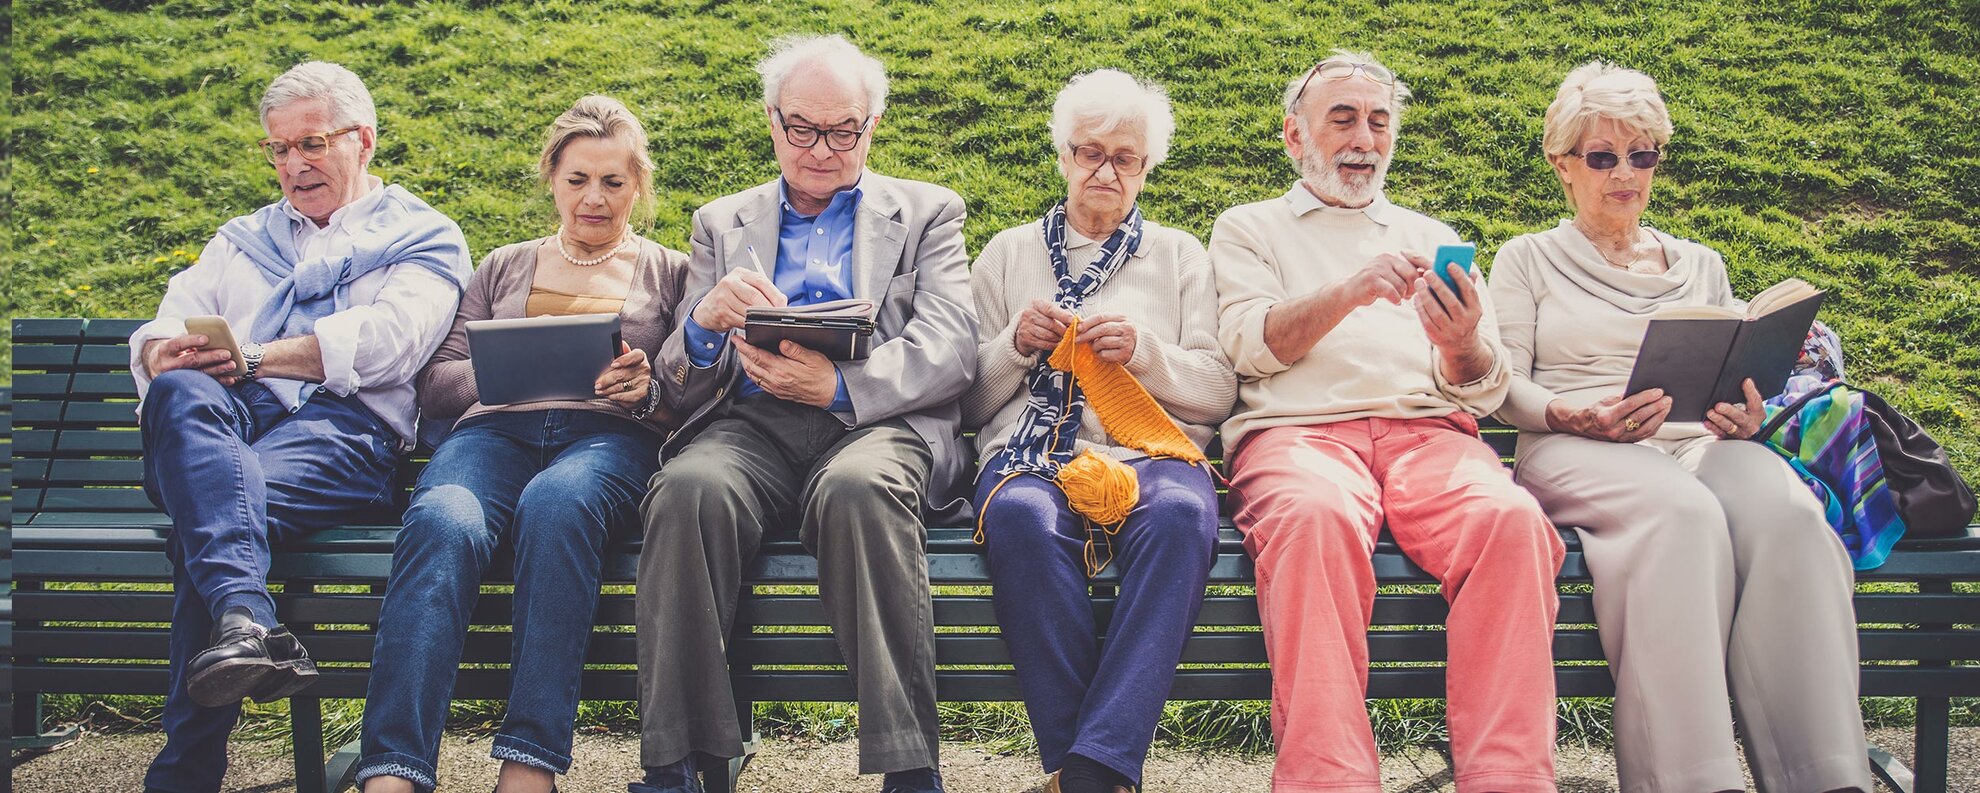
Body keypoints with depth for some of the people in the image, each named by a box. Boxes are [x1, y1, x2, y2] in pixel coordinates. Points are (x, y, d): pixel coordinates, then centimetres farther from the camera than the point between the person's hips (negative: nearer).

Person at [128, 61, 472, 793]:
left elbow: (389, 338, -2)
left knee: (206, 515, -35)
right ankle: (247, 619, -57)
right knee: (182, 393, -36)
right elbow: (161, 334, 21)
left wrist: (253, 356, -10)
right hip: (222, 424, 3)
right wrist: (167, 356, -7)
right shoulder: (241, 240, 35)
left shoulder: (422, 236, 20)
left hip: (342, 427, -3)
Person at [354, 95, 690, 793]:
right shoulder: (504, 267, 31)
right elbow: (434, 385, 20)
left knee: (555, 502, -40)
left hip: (610, 435, -2)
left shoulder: (670, 274, 24)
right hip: (498, 429, 2)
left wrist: (648, 389, -9)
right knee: (444, 521, -36)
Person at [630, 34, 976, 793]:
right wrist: (704, 324, -10)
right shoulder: (722, 223, 24)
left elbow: (951, 349, 2)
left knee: (858, 489, -37)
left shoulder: (926, 212, 19)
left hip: (877, 420, -2)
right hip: (752, 423, 2)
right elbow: (680, 384, 16)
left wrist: (840, 384, -17)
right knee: (688, 488, -33)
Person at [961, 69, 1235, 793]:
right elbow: (971, 402, 17)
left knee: (1181, 515, -38)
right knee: (1020, 515, -38)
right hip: (1033, 451, 0)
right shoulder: (1008, 254, 22)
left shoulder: (1178, 255, 22)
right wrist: (1016, 346, -2)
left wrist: (1144, 351, -6)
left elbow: (1219, 394, 12)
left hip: (1151, 448, 0)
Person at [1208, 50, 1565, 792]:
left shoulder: (1431, 237, 29)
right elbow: (1251, 346, 3)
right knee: (1317, 515, -40)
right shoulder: (1249, 228, 23)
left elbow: (1487, 389, 16)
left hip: (1429, 431, 3)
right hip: (1299, 428, -2)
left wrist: (1464, 349, -9)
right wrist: (1350, 292, -14)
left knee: (1513, 519, -33)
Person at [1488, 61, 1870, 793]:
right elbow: (1505, 387, 7)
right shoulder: (1529, 260, 18)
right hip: (1575, 453, -3)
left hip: (1700, 444, 3)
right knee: (1681, 512, -40)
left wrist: (1746, 418, -3)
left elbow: (1739, 377, 23)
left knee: (1787, 513, -35)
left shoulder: (1700, 266, 29)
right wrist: (1575, 417, -15)